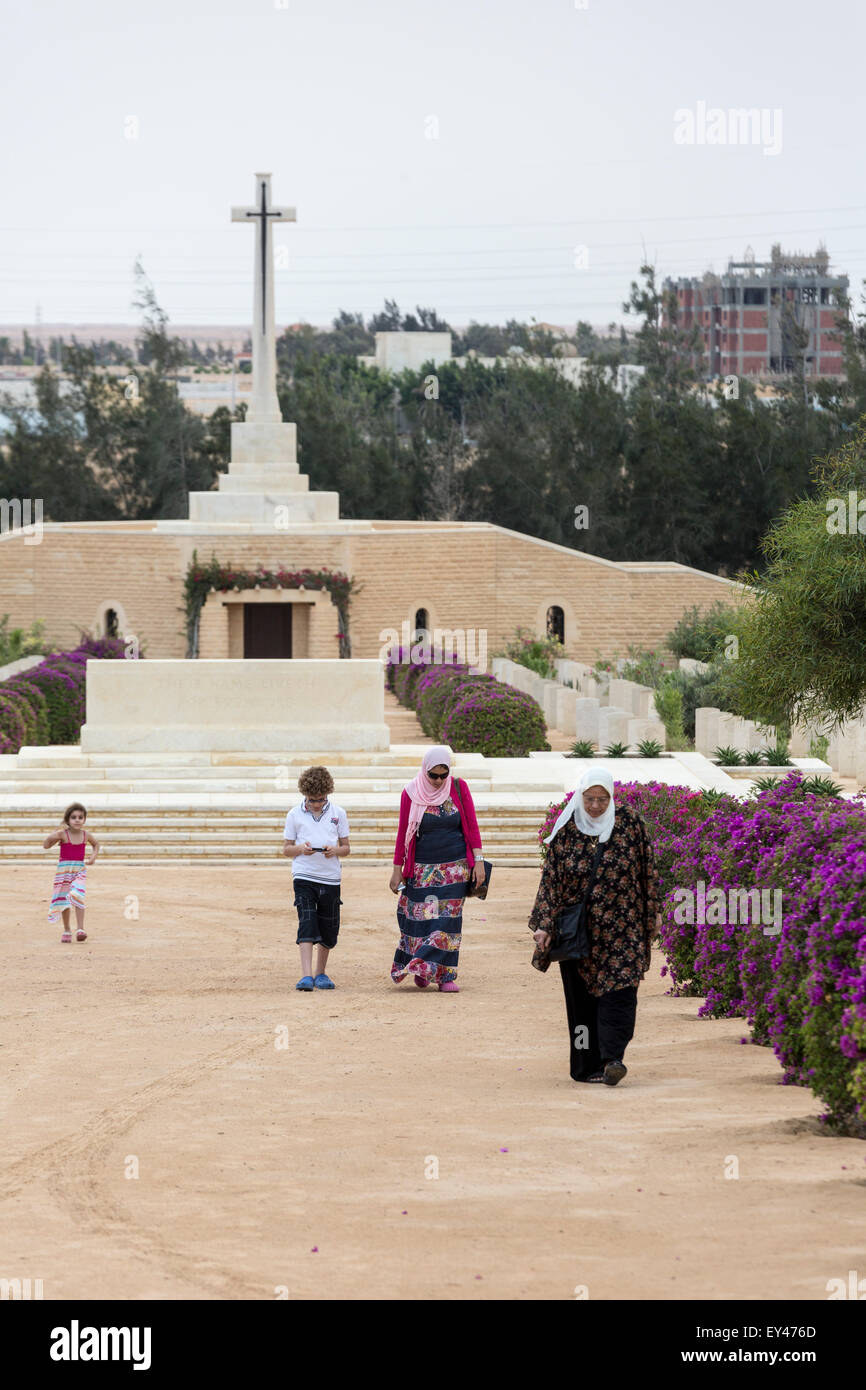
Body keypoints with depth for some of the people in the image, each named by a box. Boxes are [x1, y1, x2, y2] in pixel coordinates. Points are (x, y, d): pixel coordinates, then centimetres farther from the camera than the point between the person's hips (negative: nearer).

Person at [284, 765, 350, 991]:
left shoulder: (338, 813, 5)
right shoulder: (295, 814, 2)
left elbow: (346, 848, 9)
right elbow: (286, 849, 7)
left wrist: (335, 850, -14)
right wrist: (301, 849, -15)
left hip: (330, 878, 2)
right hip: (304, 877, -2)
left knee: (329, 929, 8)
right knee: (307, 924, -14)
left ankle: (321, 973, 26)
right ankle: (306, 976, -20)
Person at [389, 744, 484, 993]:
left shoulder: (458, 788, 0)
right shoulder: (411, 793, -2)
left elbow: (471, 825, 2)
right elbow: (403, 832, 3)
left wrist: (478, 860, -4)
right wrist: (397, 869, 2)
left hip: (456, 867, 0)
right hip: (423, 868, 0)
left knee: (449, 918, -3)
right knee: (422, 917, -3)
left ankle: (445, 975, -1)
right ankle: (421, 971, 13)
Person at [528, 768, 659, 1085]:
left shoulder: (630, 822, -2)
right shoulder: (566, 828, -2)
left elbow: (646, 870, 7)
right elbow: (551, 878, -2)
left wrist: (652, 913, 8)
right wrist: (544, 925, -8)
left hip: (620, 926, 0)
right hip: (577, 927, 1)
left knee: (618, 990, -13)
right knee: (582, 996, 3)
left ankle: (612, 1057, -18)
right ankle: (587, 1065, 8)